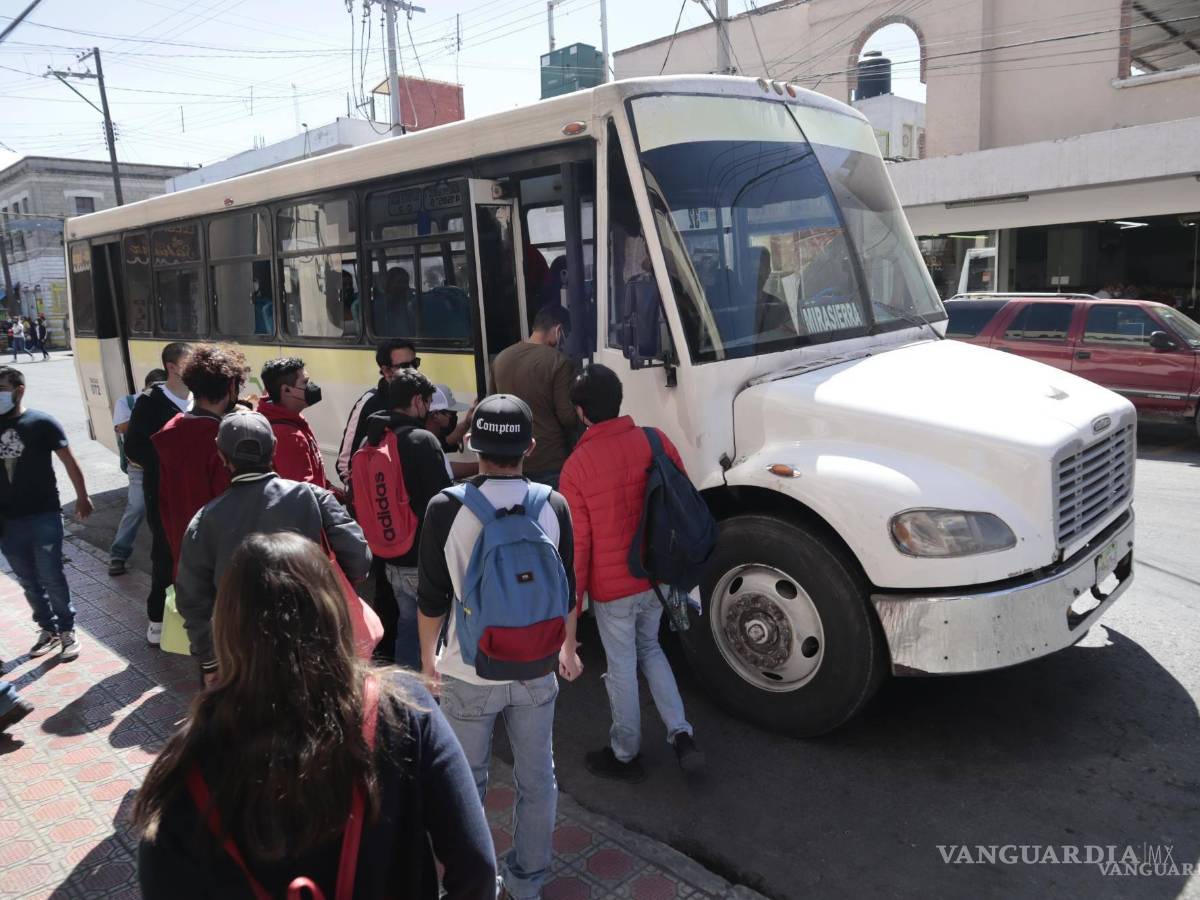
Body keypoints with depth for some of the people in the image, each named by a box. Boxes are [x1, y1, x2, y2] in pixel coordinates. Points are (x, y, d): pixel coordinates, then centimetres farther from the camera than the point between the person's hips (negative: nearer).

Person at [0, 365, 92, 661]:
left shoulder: (41, 423, -7)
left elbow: (68, 461, -1)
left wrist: (82, 496, 1)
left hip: (43, 516, -4)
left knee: (51, 578, 1)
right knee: (28, 581, 12)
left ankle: (67, 631, 15)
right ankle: (47, 629, 26)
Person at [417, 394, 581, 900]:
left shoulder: (446, 508, -17)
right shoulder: (553, 506, -9)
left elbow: (432, 597, -8)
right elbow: (565, 591, 2)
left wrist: (428, 654, 9)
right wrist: (567, 648, 18)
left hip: (469, 673, -2)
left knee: (466, 783, 19)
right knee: (537, 779, 19)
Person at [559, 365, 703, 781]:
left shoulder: (577, 467, -19)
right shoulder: (656, 441, -9)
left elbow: (577, 544, -14)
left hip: (612, 588, -4)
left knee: (622, 667, 13)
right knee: (649, 649, 26)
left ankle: (625, 755, 32)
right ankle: (681, 734, 20)